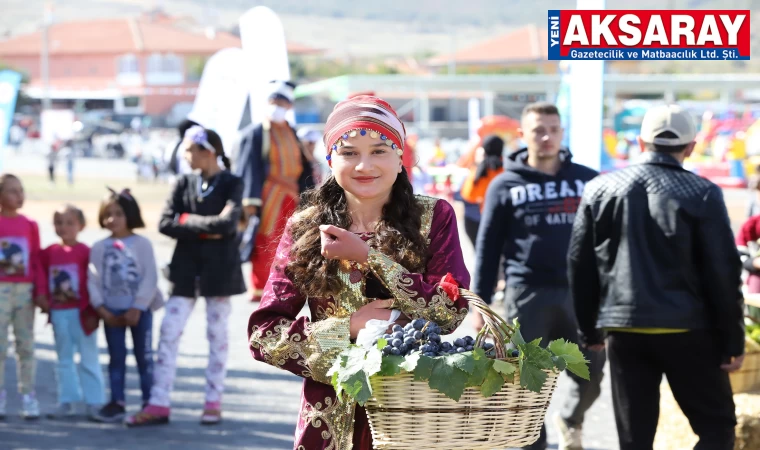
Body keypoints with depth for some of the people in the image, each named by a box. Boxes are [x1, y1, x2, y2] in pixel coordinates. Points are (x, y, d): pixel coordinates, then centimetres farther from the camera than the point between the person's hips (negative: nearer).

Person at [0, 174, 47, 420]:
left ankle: (28, 397, 9)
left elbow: (37, 260, 7)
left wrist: (41, 292, 4)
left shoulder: (30, 225, 5)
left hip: (25, 290, 3)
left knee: (26, 344, 5)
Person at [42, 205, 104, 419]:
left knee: (88, 359, 2)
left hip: (81, 312, -5)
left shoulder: (86, 252, -9)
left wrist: (92, 312, -12)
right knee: (64, 359, 12)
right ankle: (67, 402, 19)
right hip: (58, 313, 5)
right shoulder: (49, 253, 4)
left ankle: (94, 402, 7)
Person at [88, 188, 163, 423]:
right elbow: (93, 280, 1)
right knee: (116, 357, 7)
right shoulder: (99, 247, 3)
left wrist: (137, 308, -15)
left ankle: (149, 401, 9)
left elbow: (150, 278, -10)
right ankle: (117, 402, 12)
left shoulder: (142, 244, -5)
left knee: (144, 356, 3)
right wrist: (101, 308, -9)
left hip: (139, 310, -3)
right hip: (111, 311, 3)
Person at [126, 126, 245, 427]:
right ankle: (159, 404, -3)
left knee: (217, 334, 5)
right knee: (169, 331, -3)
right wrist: (205, 230, -13)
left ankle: (214, 402, 13)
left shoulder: (231, 185, -3)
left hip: (219, 268, -3)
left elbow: (227, 223, -19)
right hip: (186, 267, 3)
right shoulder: (185, 184, 6)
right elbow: (165, 224, -4)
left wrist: (187, 220, -11)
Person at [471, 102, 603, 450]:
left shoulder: (587, 181, 7)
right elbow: (488, 248, 5)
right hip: (527, 295, -1)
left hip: (580, 292, 1)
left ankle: (570, 421, 33)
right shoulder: (505, 186, 5)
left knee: (591, 374, 3)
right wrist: (480, 303, -1)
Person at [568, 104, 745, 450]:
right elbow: (723, 274, -7)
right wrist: (733, 340, 0)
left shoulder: (600, 190, 6)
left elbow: (580, 266, 9)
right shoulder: (701, 194, -5)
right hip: (687, 331, -3)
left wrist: (590, 330, 18)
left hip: (623, 330, 3)